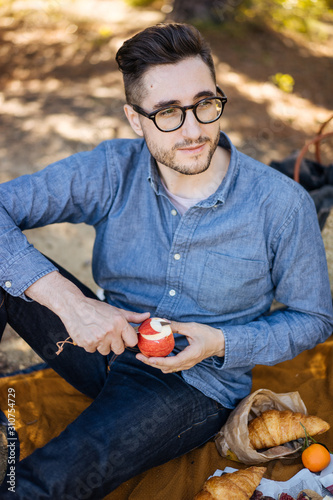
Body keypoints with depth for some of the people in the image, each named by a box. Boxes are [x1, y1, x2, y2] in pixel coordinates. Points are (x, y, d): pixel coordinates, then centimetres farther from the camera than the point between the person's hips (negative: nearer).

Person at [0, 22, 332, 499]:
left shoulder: (284, 205, -15)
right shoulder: (111, 171, -11)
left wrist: (220, 344, -20)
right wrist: (69, 300, -30)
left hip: (195, 384, -4)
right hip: (108, 343, 4)